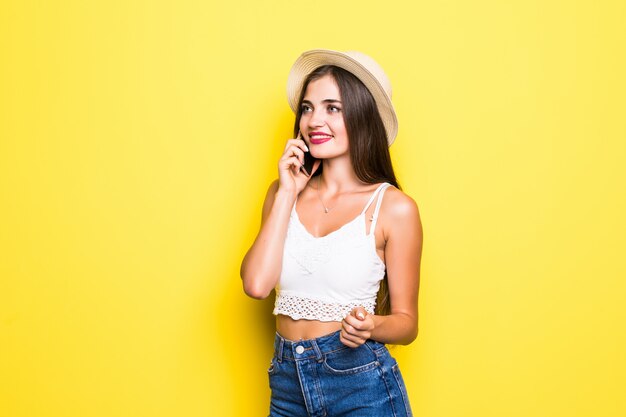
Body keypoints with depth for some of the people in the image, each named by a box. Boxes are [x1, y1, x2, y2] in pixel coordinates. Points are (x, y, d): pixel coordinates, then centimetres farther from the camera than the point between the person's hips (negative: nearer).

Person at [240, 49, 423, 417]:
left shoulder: (394, 207, -8)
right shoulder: (284, 192, 4)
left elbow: (406, 321, -2)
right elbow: (257, 284, -10)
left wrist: (370, 326, -22)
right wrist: (287, 193, -8)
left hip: (362, 386, -3)